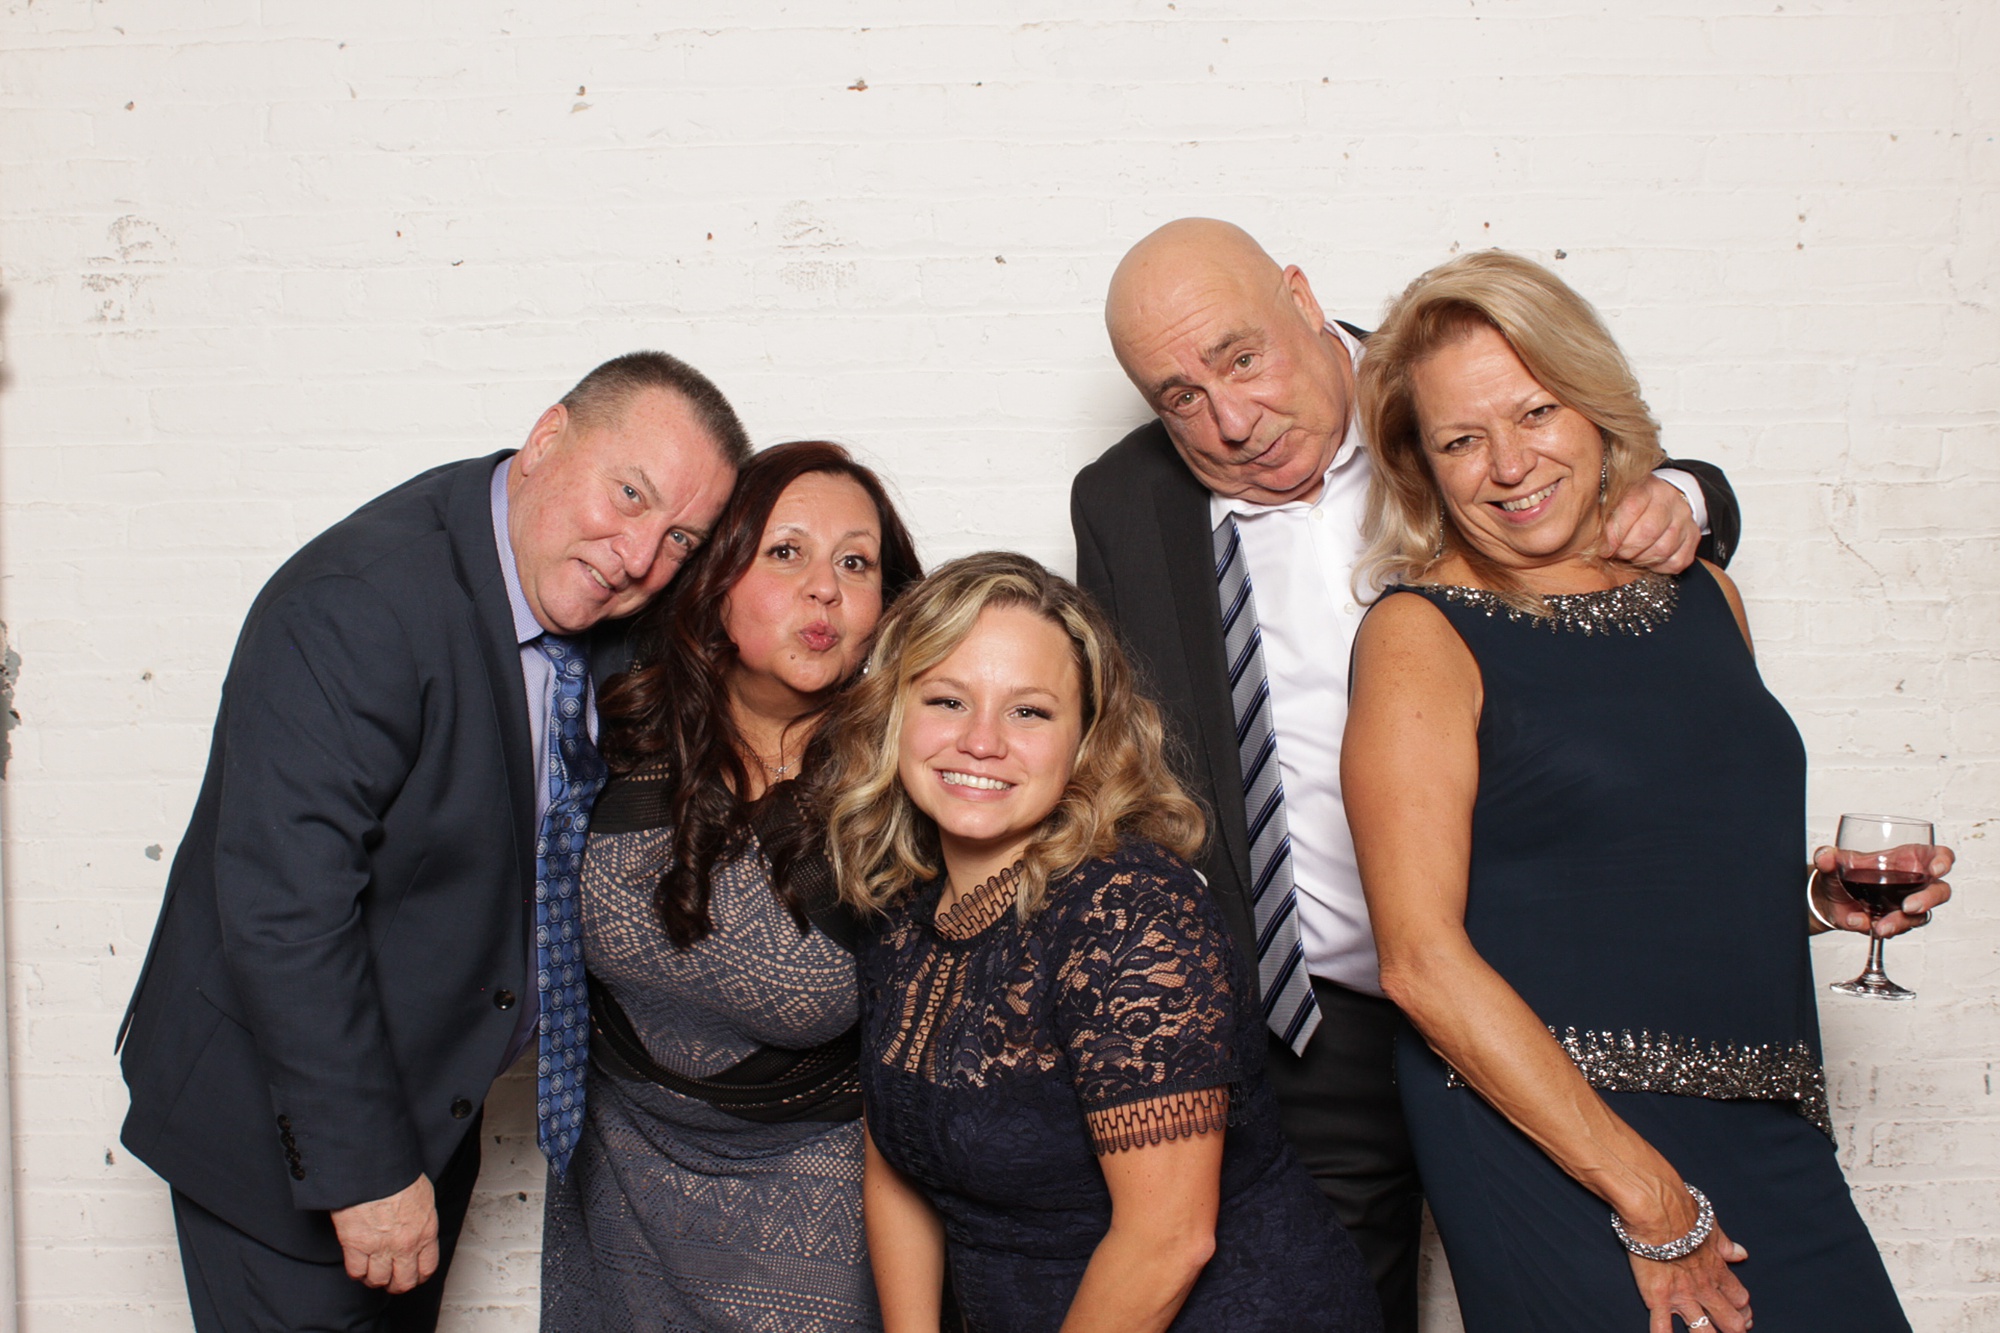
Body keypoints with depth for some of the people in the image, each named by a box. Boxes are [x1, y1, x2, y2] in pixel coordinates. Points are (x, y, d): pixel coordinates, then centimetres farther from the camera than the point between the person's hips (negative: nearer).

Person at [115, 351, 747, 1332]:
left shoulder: (585, 599, -3)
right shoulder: (356, 602, -27)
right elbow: (283, 910, -29)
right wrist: (363, 1169, -25)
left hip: (437, 1094, 8)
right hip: (283, 1132, -7)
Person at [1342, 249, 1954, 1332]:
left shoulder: (1700, 592, 9)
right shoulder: (1420, 635, -9)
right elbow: (1423, 961, -16)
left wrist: (1819, 894, 3)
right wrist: (1649, 1198, -15)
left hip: (1768, 1128, 6)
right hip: (1542, 1148, -5)